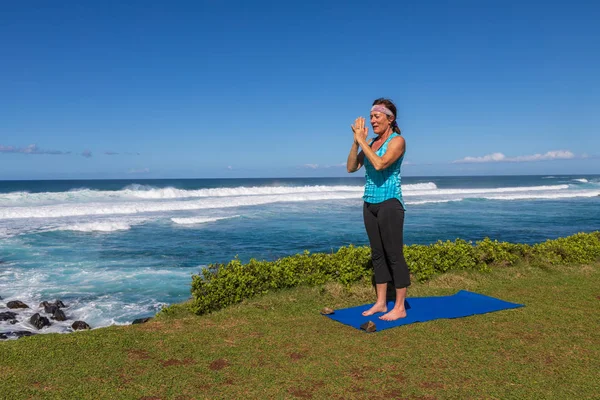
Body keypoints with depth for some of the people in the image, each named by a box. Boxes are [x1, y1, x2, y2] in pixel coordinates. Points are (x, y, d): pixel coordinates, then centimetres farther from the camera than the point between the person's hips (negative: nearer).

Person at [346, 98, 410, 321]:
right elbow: (351, 168, 6)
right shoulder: (371, 142, 12)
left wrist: (362, 140, -17)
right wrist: (356, 141, -4)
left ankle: (400, 308, 7)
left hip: (389, 202, -8)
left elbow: (380, 164, -25)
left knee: (394, 254, -2)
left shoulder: (397, 141, -9)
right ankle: (381, 303, 21)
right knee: (377, 254, 12)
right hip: (370, 203, 8)